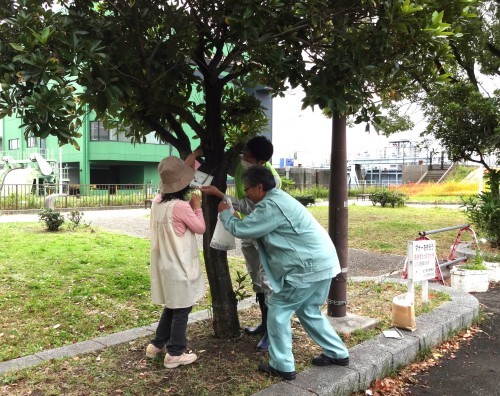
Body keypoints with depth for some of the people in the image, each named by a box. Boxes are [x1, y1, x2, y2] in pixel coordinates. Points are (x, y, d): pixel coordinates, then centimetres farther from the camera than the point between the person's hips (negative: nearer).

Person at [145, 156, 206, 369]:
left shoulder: (158, 204, 2)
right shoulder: (180, 206, -21)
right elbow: (200, 228, -10)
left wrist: (189, 207, 9)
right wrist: (197, 206, 0)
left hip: (166, 264, 8)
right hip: (180, 266, -8)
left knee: (172, 306, 21)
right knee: (181, 309, 5)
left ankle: (157, 344, 31)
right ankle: (175, 354, 14)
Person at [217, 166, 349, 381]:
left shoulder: (272, 206, -18)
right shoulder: (277, 199, 15)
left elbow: (240, 229, -13)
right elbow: (254, 224, 25)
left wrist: (225, 213, 7)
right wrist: (223, 197, 26)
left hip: (310, 267, -10)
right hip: (322, 262, 10)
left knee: (278, 309, 3)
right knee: (308, 311, 23)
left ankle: (282, 366, 11)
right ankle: (337, 353, 32)